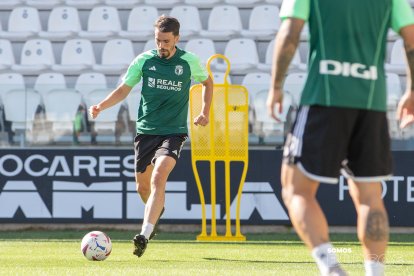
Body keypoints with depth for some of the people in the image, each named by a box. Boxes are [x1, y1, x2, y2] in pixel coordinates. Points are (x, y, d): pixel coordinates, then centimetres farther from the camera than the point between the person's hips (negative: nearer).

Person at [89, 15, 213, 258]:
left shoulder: (189, 61, -2)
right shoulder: (144, 61, -1)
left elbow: (207, 82, 18)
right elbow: (123, 90, 4)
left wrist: (205, 113, 11)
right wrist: (101, 106, -12)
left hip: (174, 131, -3)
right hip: (146, 130, 3)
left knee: (158, 177, -24)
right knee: (143, 185, 11)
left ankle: (144, 235, -31)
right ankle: (157, 210, 48)